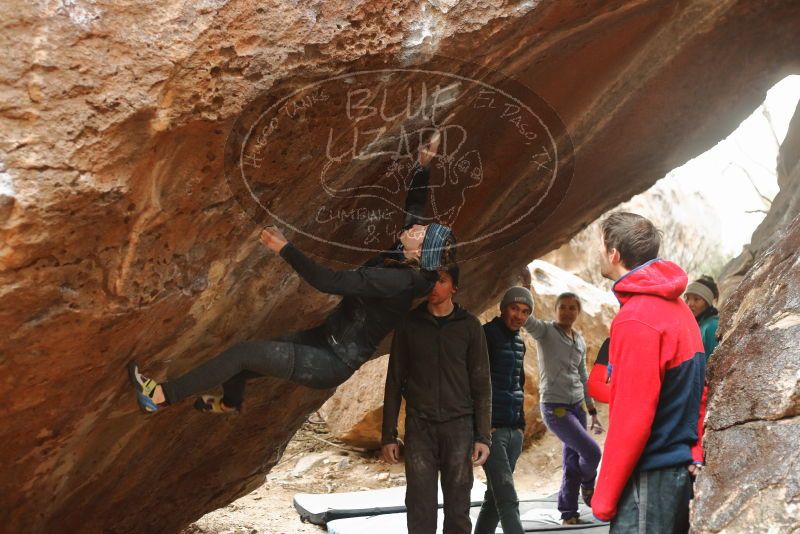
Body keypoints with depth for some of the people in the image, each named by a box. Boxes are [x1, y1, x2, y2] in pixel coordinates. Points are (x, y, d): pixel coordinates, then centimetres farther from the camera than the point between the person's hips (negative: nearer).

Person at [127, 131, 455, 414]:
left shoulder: (399, 281, -30)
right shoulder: (403, 256, -5)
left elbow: (330, 282, -34)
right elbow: (414, 206, 12)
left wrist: (284, 249, -29)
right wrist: (423, 166, 6)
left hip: (331, 364, -9)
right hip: (327, 340, 9)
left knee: (244, 353, -10)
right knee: (246, 356, 22)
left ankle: (162, 395, 2)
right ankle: (230, 402, 54)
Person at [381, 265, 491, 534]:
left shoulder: (469, 325, 5)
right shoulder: (409, 324, 6)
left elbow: (481, 384, 4)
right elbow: (394, 382, 7)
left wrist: (483, 436, -3)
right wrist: (388, 435, 3)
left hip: (458, 426, 0)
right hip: (419, 427, 0)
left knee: (458, 509, 1)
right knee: (420, 509, -2)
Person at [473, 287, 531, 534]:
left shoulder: (519, 343, 17)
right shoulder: (486, 335, -7)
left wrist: (521, 424, 19)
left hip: (513, 430, 8)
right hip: (491, 428, -8)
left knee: (495, 496, 10)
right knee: (508, 499, -13)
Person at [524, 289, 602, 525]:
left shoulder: (580, 341, 12)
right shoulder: (546, 331, -6)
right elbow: (528, 321, -28)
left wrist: (592, 409, 18)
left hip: (577, 405, 6)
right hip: (554, 406, -6)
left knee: (572, 462, 5)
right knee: (592, 451, -11)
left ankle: (568, 512, 17)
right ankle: (588, 486, 19)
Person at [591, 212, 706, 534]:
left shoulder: (636, 318, -18)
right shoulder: (678, 307, 9)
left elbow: (631, 416, -20)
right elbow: (695, 393, 13)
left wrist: (605, 496, -13)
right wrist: (693, 455, 17)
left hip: (650, 476, -9)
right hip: (681, 469, 9)